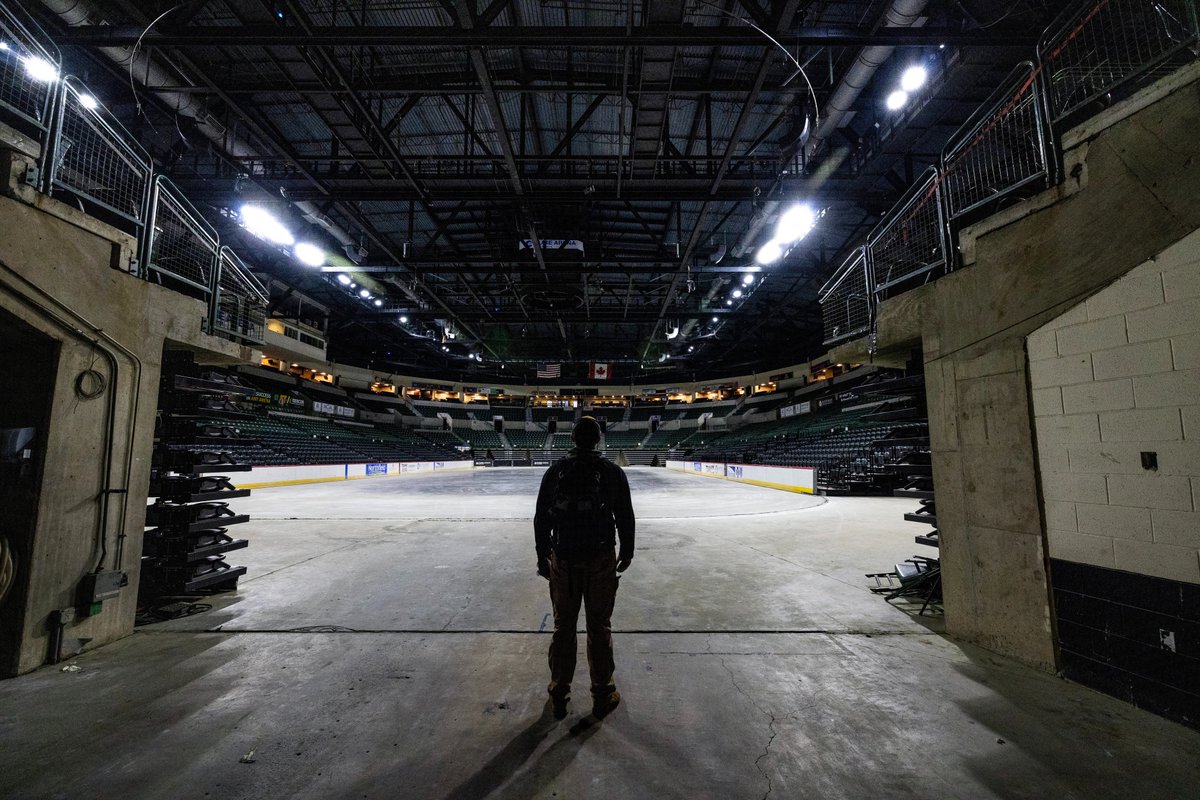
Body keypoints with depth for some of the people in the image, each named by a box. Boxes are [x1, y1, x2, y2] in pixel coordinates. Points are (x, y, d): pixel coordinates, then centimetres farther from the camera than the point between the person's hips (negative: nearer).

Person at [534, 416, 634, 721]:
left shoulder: (555, 471, -2)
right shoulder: (613, 472, -6)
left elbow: (541, 518, 2)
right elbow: (625, 517, -2)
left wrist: (542, 555, 12)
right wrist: (627, 551, 12)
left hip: (563, 560, 2)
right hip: (602, 560, -1)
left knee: (563, 627, 15)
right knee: (600, 628, 12)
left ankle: (559, 695, 29)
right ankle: (603, 695, 26)